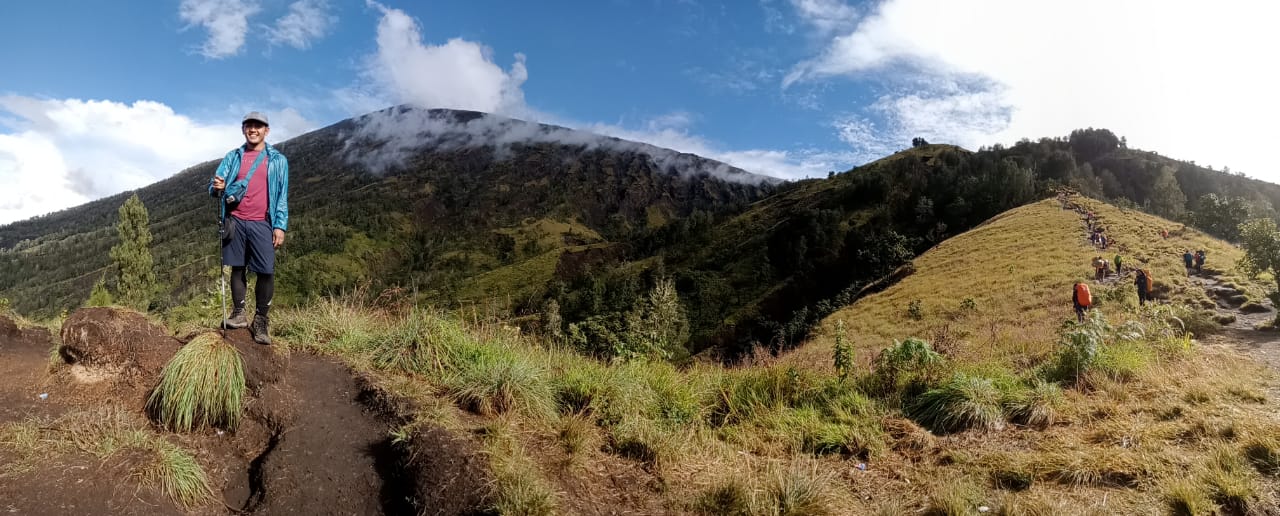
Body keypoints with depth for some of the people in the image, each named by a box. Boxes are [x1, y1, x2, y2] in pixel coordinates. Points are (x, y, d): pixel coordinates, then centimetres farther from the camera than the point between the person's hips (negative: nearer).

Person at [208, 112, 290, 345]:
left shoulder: (277, 159, 5)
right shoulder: (233, 157, 11)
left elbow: (282, 196, 3)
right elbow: (214, 187, 7)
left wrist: (280, 226, -5)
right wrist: (217, 188, -18)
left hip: (262, 223, -2)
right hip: (236, 221, 2)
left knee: (266, 272, -7)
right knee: (237, 268, 7)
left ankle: (261, 321, 1)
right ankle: (238, 314, 16)